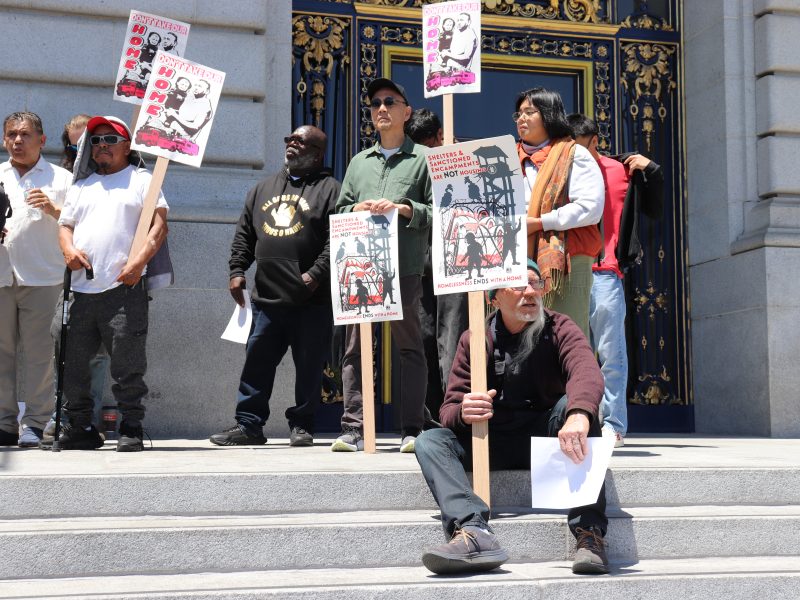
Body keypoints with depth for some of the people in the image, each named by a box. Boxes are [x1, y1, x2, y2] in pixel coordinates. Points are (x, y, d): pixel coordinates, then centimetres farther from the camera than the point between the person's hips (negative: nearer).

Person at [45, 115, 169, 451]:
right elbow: (65, 225, 22)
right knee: (70, 363, 6)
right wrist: (68, 249, -1)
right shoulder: (81, 184, 25)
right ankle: (79, 428, 17)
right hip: (80, 291, 5)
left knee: (127, 366, -5)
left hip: (124, 289, -5)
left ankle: (131, 430, 4)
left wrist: (139, 262, -14)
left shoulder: (142, 180, 10)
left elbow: (159, 225, 0)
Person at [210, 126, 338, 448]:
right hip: (266, 299, 5)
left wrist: (316, 274, -17)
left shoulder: (329, 188, 2)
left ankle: (301, 425, 14)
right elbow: (244, 234, 21)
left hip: (311, 300, -5)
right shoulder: (264, 188, 20)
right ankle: (248, 424, 13)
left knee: (309, 367, 2)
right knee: (256, 363, 6)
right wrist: (237, 270, 9)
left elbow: (336, 238, -9)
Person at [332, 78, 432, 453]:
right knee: (355, 348, 0)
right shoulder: (359, 162, 21)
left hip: (405, 267, -4)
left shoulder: (422, 158, 7)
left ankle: (412, 430, 6)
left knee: (409, 347, 1)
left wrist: (403, 208, -12)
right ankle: (353, 429, 2)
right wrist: (357, 209, -1)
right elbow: (339, 210, 19)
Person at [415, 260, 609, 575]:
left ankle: (589, 534, -37)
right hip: (493, 444, 2)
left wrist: (579, 414, -51)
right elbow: (449, 408, -1)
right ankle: (474, 532, -42)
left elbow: (587, 372, -27)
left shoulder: (559, 329, -5)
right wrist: (463, 413, -28)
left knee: (572, 403, -31)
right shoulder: (474, 340, 3)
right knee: (429, 441, -18)